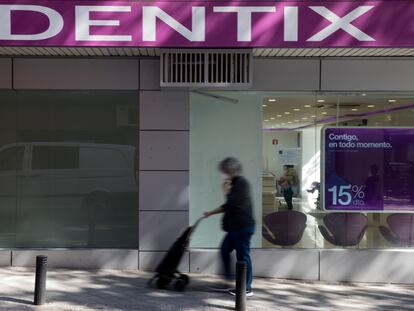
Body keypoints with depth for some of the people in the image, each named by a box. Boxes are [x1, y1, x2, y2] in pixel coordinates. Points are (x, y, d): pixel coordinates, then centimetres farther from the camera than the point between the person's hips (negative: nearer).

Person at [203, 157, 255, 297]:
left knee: (242, 255, -3)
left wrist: (226, 192, -5)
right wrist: (211, 212, 26)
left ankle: (247, 288, 6)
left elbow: (233, 203, -21)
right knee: (224, 250, 14)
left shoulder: (241, 183, -14)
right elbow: (228, 206, 23)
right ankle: (228, 281, 22)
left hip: (243, 226, -10)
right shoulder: (235, 183, 15)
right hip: (236, 226, 10)